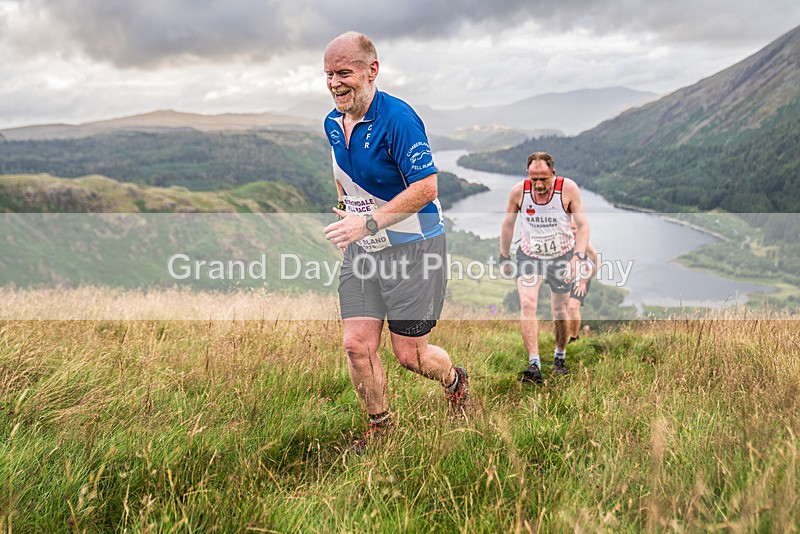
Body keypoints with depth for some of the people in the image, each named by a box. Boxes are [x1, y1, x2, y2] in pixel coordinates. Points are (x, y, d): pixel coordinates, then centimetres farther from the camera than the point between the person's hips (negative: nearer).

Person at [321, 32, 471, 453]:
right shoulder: (332, 123, 5)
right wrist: (346, 211, 13)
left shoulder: (397, 118, -19)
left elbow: (425, 187, -24)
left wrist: (369, 222, -28)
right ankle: (379, 425, 24)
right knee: (357, 344, 1)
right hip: (360, 249, 7)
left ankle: (455, 381, 36)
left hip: (412, 247, -6)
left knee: (409, 354, 1)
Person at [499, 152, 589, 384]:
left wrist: (578, 256, -28)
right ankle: (534, 365, -23)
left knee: (559, 310, 10)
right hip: (529, 256, 0)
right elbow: (508, 224, 2)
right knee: (527, 304, -20)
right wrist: (504, 257, 7)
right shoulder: (518, 191, -14)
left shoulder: (568, 188, -18)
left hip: (562, 256, 0)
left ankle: (560, 357, 35)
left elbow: (583, 225, -14)